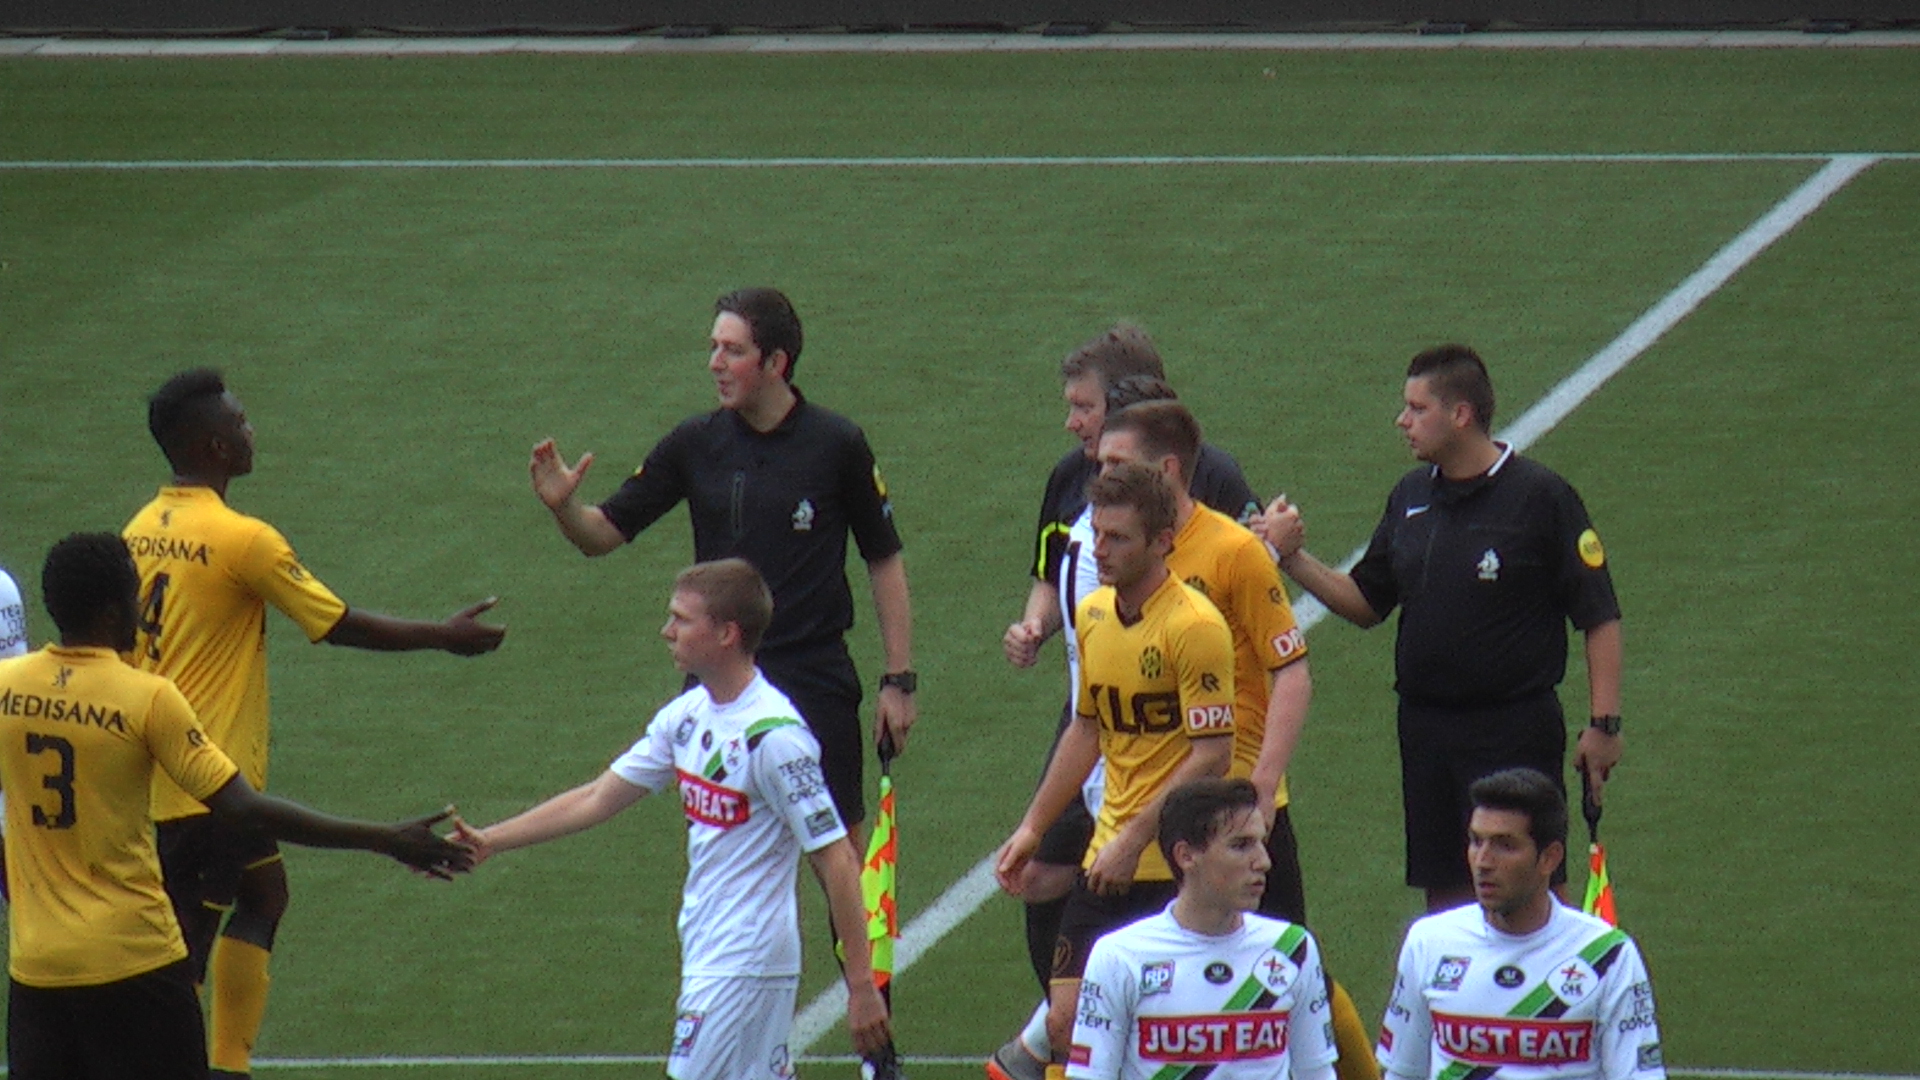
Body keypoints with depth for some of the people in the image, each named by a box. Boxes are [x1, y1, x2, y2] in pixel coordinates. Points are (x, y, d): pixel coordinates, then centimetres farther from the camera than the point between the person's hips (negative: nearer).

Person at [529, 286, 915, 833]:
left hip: (814, 680, -3)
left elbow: (885, 561, 3)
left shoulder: (837, 445, -4)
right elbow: (603, 533, 6)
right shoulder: (695, 443, 2)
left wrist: (898, 680, -1)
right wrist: (563, 505, -17)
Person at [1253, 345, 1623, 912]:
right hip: (1425, 727, 6)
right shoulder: (1411, 497, 10)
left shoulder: (1541, 498, -9)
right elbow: (1365, 603, 18)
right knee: (1445, 894, 9)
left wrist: (1604, 724, -13)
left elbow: (1600, 617, -8)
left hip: (1515, 731, -6)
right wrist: (1292, 557, 3)